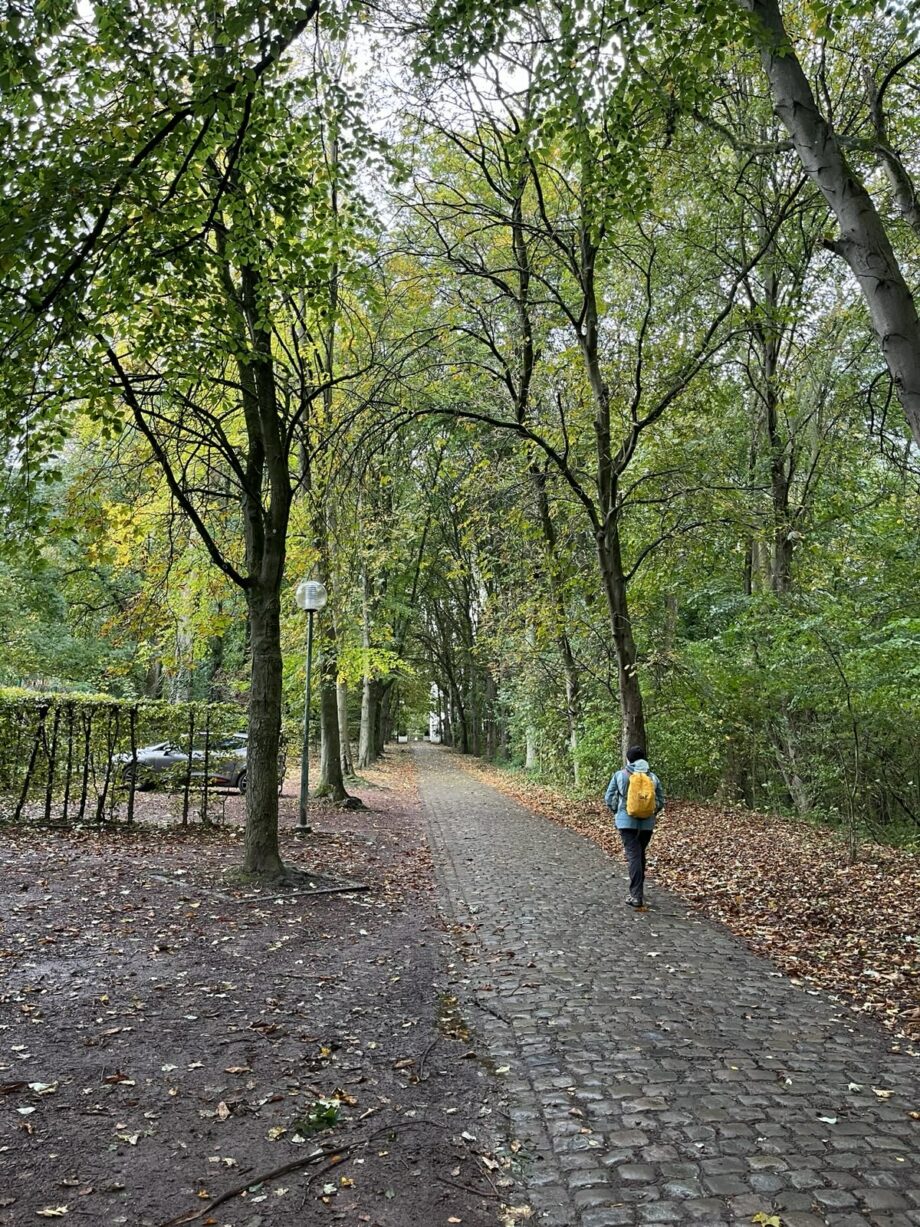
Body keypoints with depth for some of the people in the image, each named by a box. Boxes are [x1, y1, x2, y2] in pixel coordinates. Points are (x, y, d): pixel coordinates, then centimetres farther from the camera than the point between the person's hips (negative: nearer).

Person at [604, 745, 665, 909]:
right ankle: (637, 891, 30)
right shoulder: (653, 777, 2)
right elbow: (661, 801, 4)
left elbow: (609, 797, 0)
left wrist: (615, 811, 18)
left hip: (627, 821, -3)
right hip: (647, 823, 3)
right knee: (641, 854, 19)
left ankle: (637, 896, -11)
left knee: (633, 855, -3)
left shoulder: (619, 775, -4)